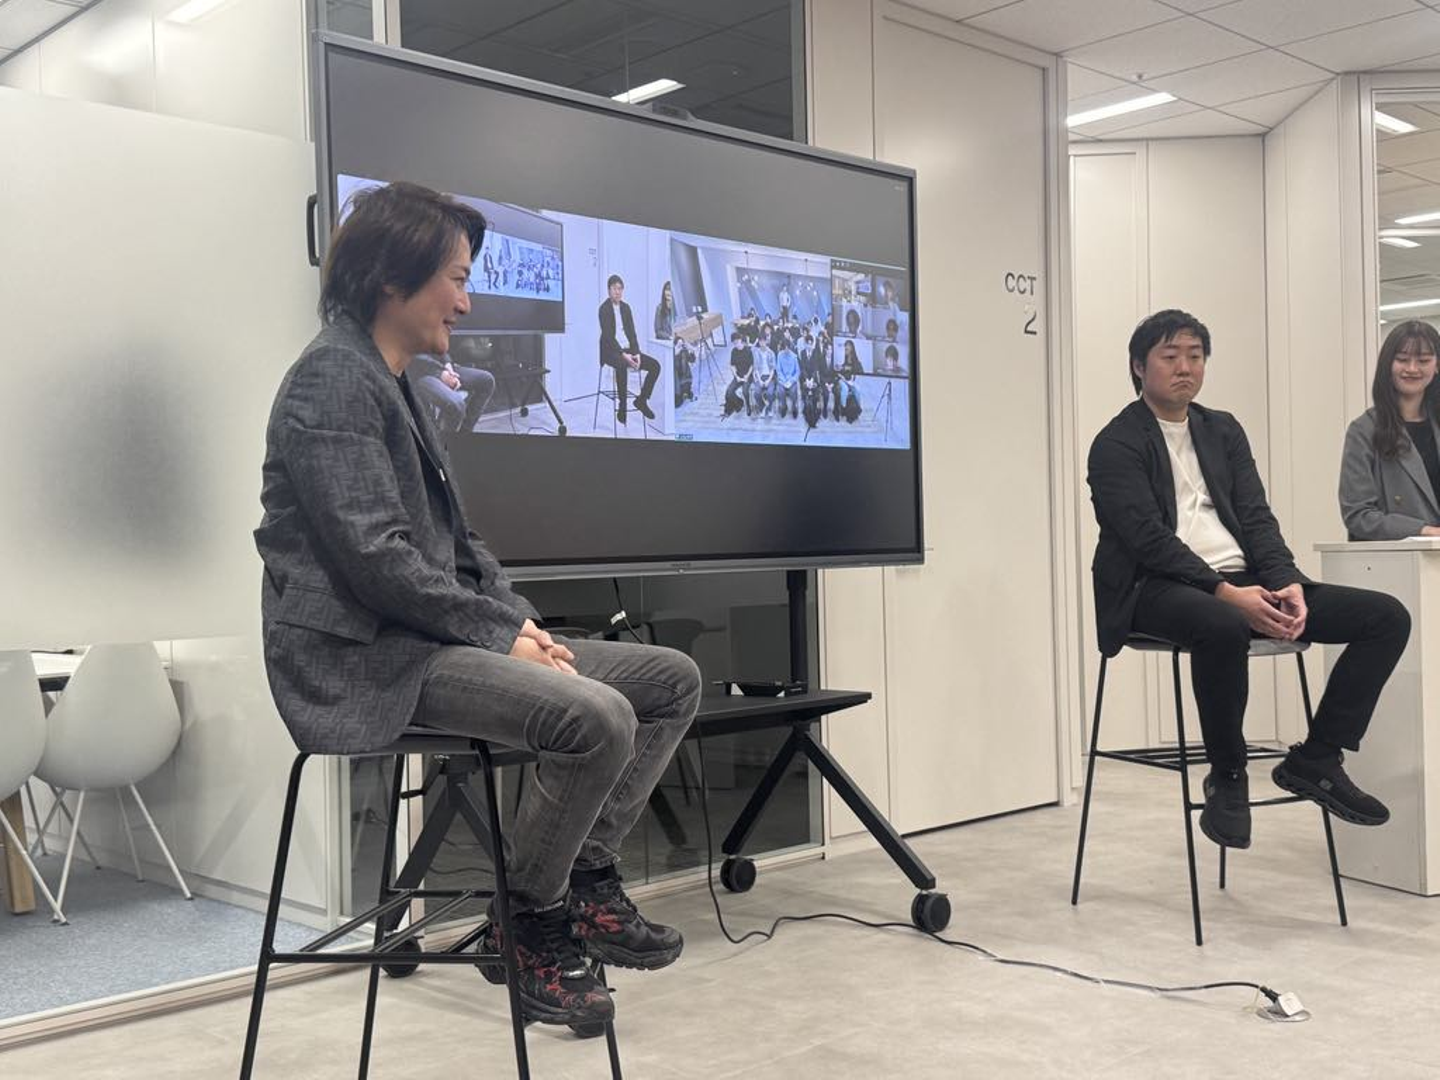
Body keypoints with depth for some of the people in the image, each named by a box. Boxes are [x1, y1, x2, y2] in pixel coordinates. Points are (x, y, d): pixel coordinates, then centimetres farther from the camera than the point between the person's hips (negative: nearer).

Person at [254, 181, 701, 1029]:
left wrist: (520, 619, 3)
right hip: (365, 658, -10)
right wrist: (502, 631, -16)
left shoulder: (394, 382, 19)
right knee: (598, 717, -30)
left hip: (434, 635, 10)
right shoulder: (333, 380, -11)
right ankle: (537, 920, -7)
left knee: (674, 680, 1)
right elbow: (375, 556, -22)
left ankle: (588, 876, 3)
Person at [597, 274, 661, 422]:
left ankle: (641, 399, 1)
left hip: (627, 350, 7)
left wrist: (636, 353, -8)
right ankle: (621, 407, -29)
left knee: (655, 365, -11)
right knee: (622, 365, -40)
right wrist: (623, 354, -26)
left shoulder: (625, 307, 13)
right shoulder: (604, 308, -6)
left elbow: (632, 333, 9)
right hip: (610, 351, -7)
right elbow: (608, 336, -15)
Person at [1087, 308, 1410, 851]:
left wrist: (1287, 582, -9)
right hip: (1159, 588, -6)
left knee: (1388, 616, -8)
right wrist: (1225, 593, -24)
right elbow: (1149, 537, -12)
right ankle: (1227, 777, -19)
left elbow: (1255, 516, 11)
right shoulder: (1116, 444, 0)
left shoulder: (1223, 430, 20)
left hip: (1242, 583, 7)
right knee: (1223, 627, -42)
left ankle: (1316, 758, -4)